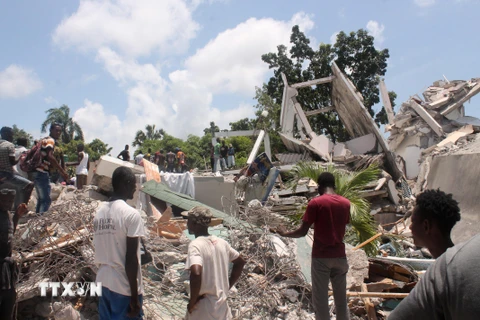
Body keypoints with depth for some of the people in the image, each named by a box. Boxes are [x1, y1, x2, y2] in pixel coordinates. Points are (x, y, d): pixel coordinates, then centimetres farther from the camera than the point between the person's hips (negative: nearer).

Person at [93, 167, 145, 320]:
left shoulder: (100, 211, 5)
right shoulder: (131, 214, -16)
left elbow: (100, 251, 11)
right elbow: (131, 258, -18)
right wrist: (134, 297, -13)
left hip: (103, 282, 7)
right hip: (125, 286, -7)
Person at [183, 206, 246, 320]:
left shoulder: (195, 245, -17)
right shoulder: (221, 242, 4)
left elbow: (196, 274, -33)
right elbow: (240, 262, 16)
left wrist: (192, 301, -19)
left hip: (202, 311, -6)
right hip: (222, 305, 7)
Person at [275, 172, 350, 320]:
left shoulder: (315, 203, -11)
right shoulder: (345, 203, 3)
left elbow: (303, 232, -10)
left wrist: (284, 233, 6)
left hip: (321, 256, -4)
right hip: (340, 255, 4)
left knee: (320, 299, 6)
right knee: (341, 298, 15)